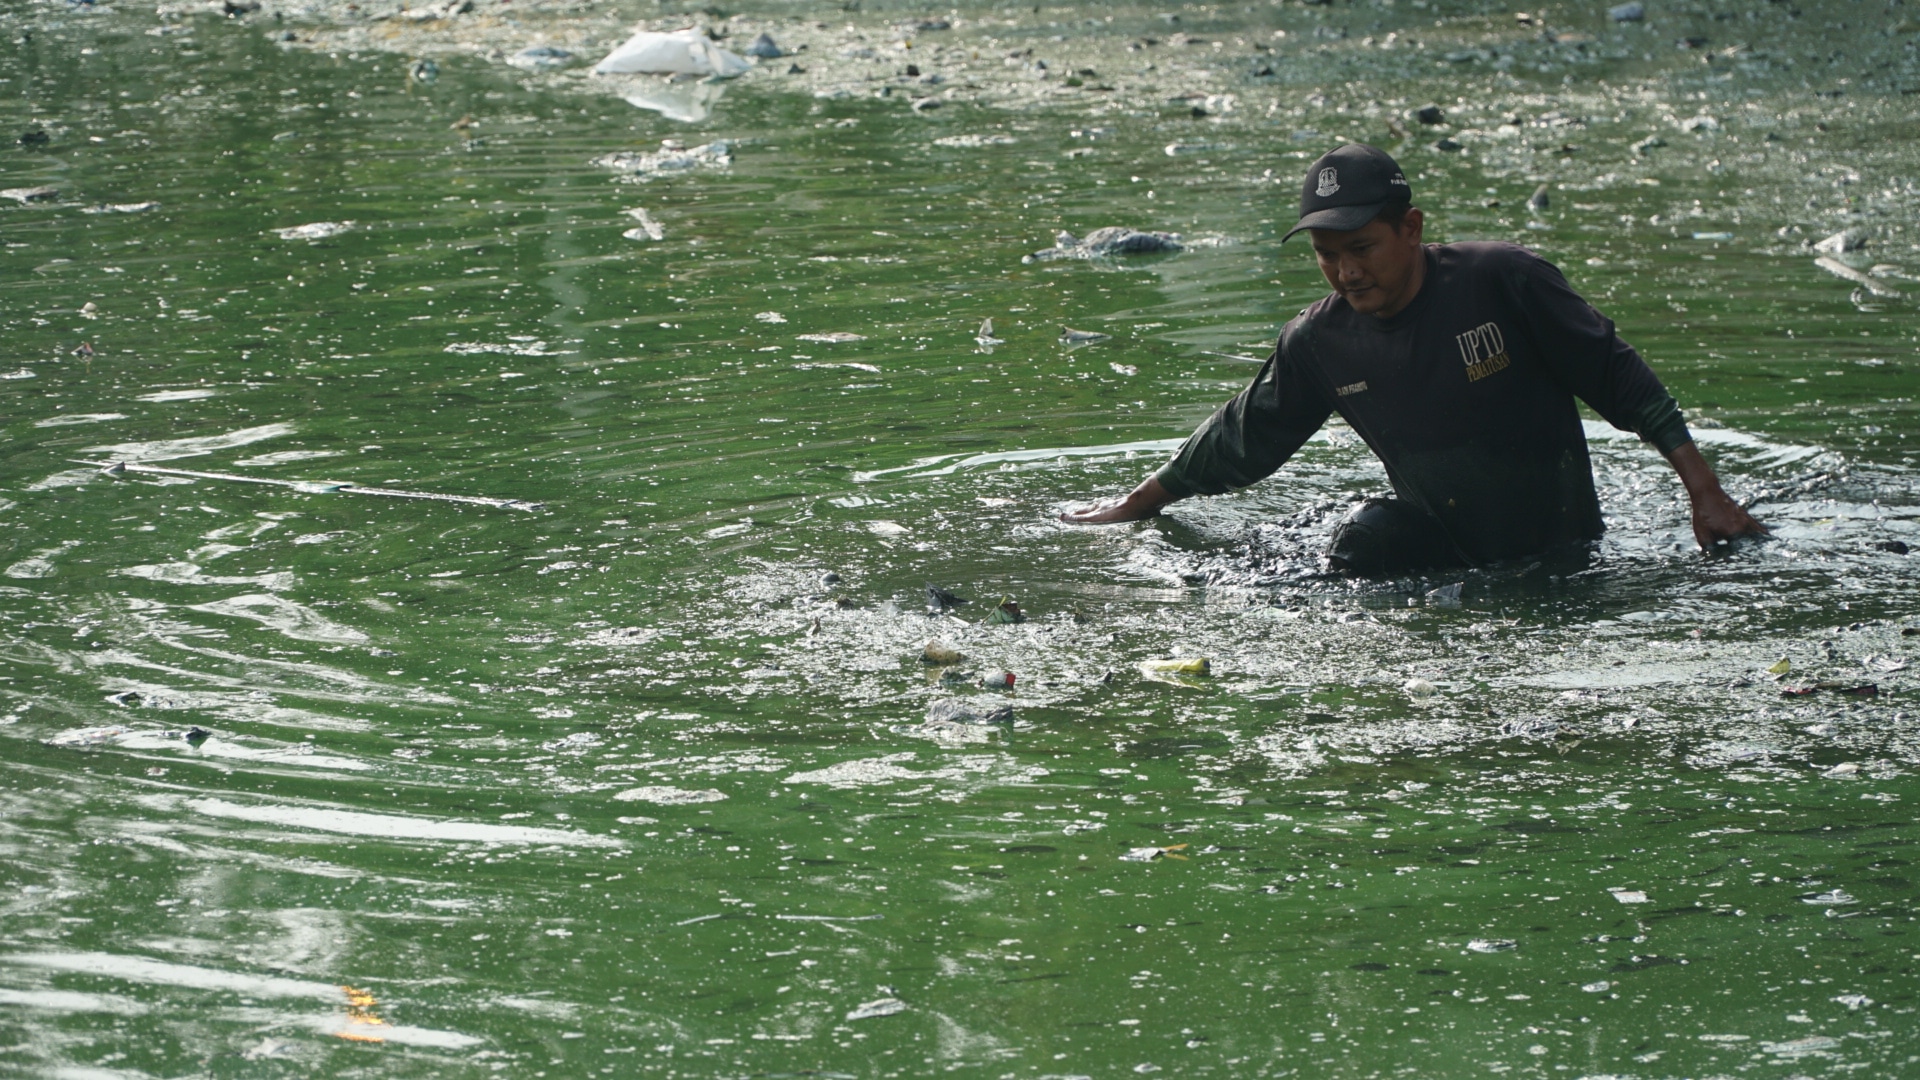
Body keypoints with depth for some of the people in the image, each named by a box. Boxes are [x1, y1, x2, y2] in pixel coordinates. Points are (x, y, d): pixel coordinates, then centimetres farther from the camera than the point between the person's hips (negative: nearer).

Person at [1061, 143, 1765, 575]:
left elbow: (1619, 378, -11)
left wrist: (1705, 494, -13)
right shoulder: (1319, 342, -5)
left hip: (1557, 546, 0)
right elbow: (1242, 440, 12)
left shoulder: (1503, 281, -17)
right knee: (1362, 542, -27)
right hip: (1437, 537, 0)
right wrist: (1136, 507, 19)